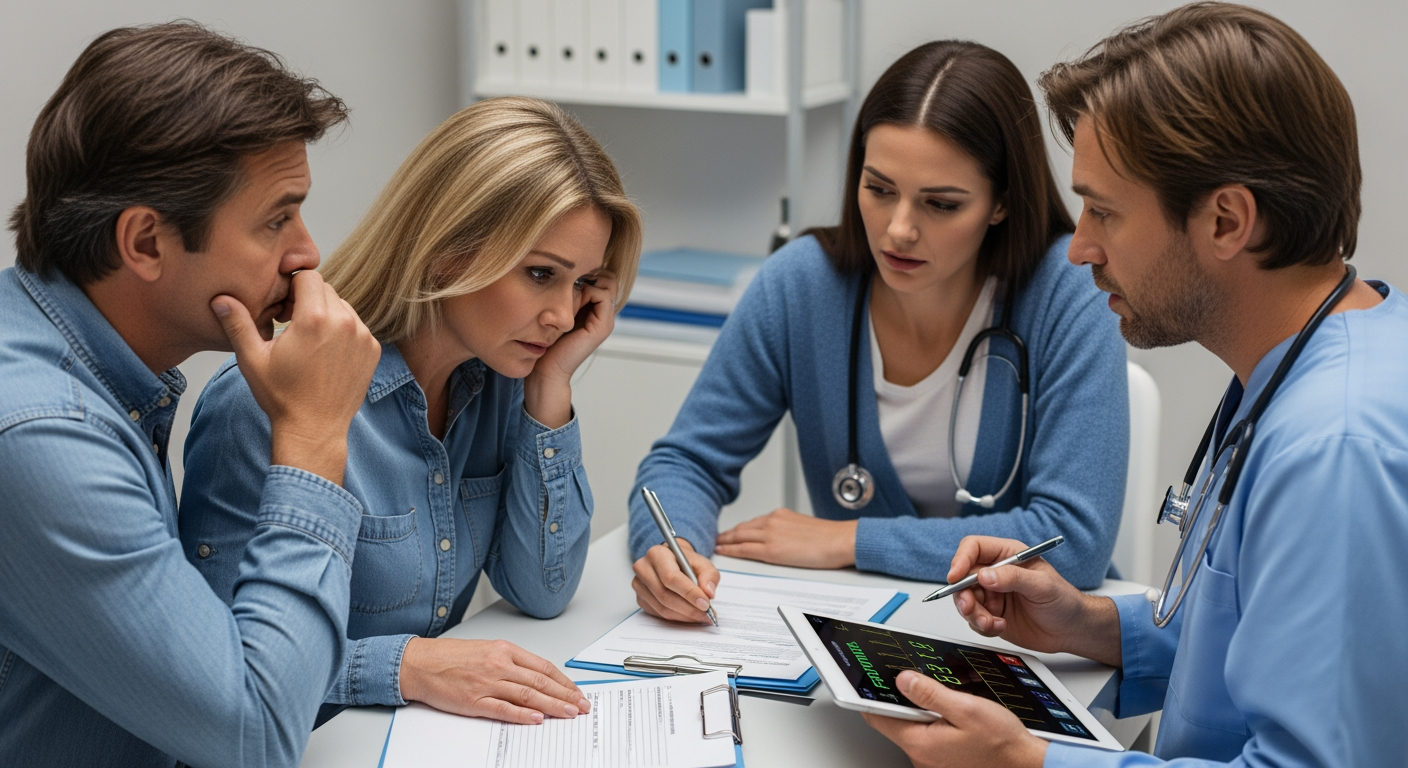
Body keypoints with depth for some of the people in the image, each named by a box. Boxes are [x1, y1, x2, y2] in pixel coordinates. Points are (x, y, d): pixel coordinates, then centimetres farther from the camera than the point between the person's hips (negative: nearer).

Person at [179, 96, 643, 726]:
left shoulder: (501, 379, 1)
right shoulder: (265, 403, -20)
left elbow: (541, 592, 3)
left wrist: (551, 387, -5)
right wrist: (407, 666, -27)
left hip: (439, 738, 5)